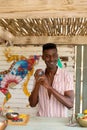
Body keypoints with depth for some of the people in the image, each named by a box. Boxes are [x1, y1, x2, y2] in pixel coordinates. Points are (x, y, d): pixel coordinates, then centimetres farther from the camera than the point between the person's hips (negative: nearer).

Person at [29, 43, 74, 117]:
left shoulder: (67, 75, -7)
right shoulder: (40, 75, 3)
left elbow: (70, 104, -14)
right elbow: (32, 104, 1)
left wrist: (49, 87, -21)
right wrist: (37, 83, -12)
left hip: (60, 120, -2)